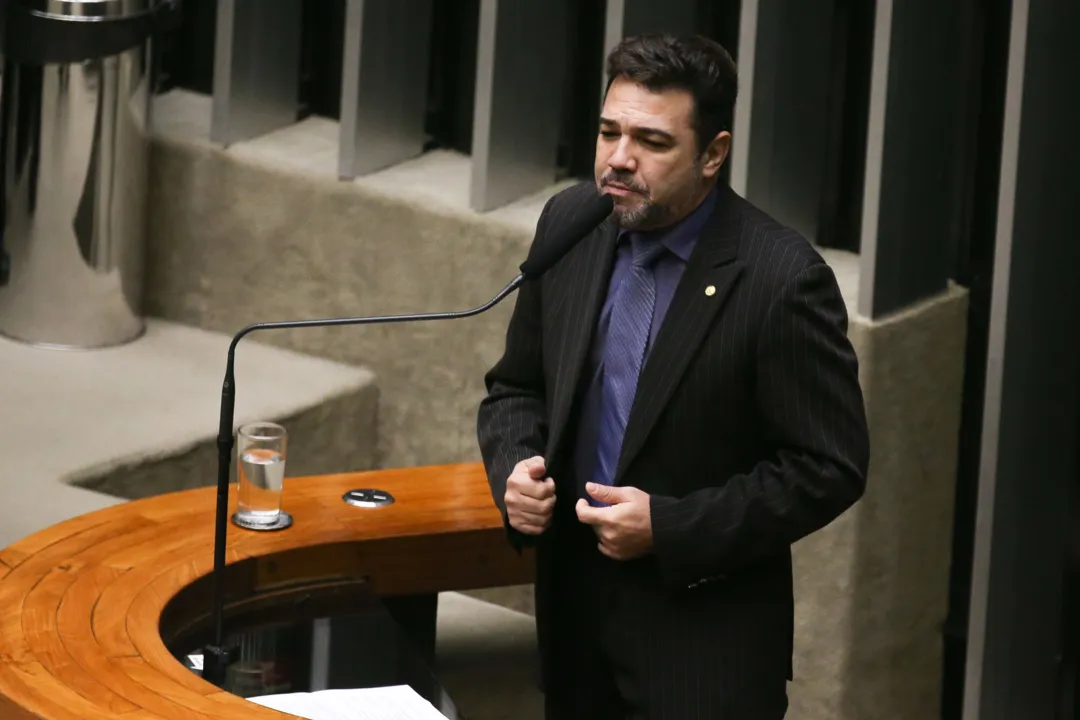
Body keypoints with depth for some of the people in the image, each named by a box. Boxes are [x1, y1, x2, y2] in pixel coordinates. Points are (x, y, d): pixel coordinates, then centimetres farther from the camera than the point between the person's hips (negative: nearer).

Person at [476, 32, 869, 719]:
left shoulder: (782, 278, -17)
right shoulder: (570, 223, 0)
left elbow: (830, 468, -14)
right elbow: (517, 387, 13)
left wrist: (670, 528, -19)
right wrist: (515, 470, -8)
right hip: (574, 611, 5)